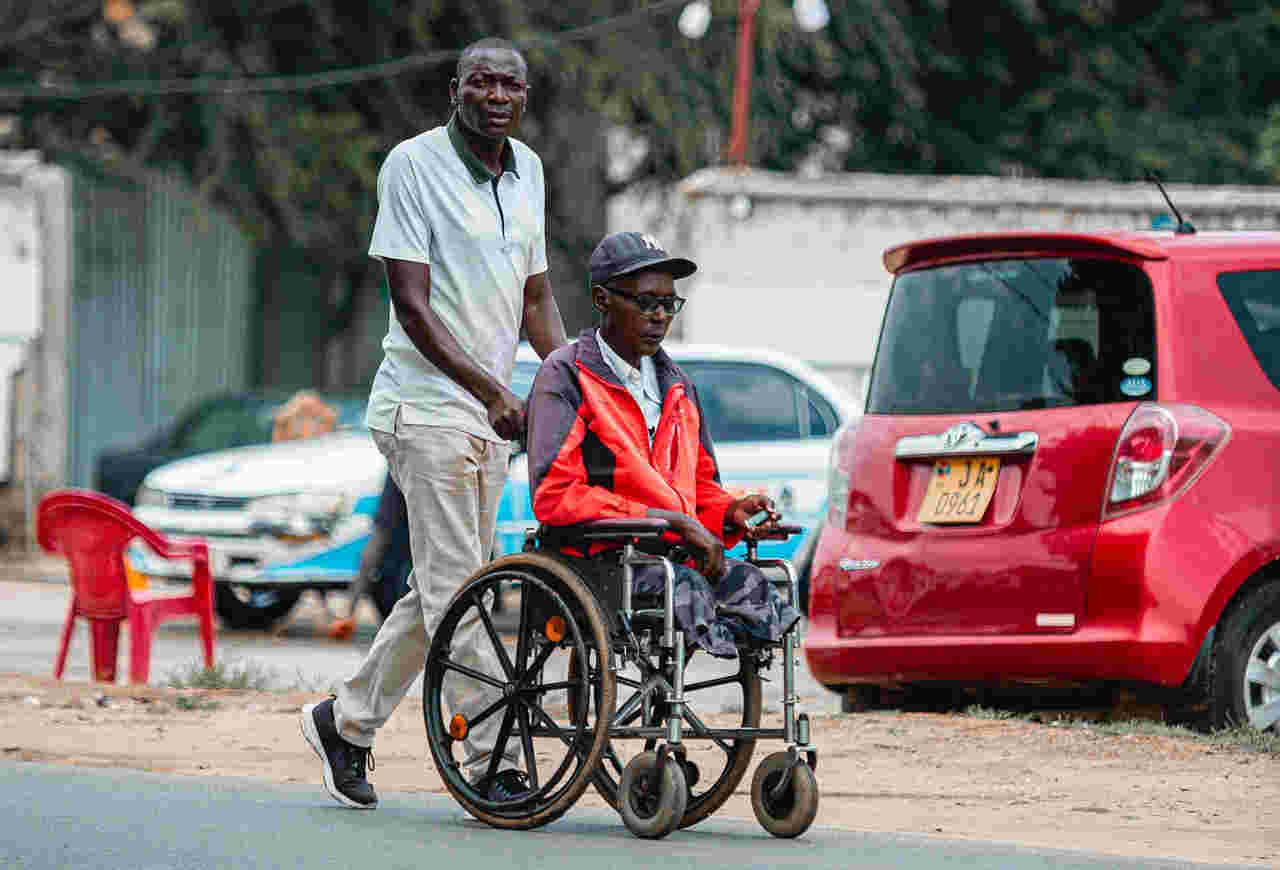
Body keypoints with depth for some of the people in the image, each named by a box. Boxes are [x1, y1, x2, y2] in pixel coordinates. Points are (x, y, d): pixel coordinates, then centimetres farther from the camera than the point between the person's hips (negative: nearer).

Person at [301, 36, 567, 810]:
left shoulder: (527, 170, 12)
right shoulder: (415, 165, -10)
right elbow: (412, 305, -16)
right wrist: (493, 392, -23)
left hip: (489, 412, 8)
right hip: (428, 404, -8)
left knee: (444, 587, 11)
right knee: (456, 588, -10)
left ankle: (347, 722, 25)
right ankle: (493, 761, -10)